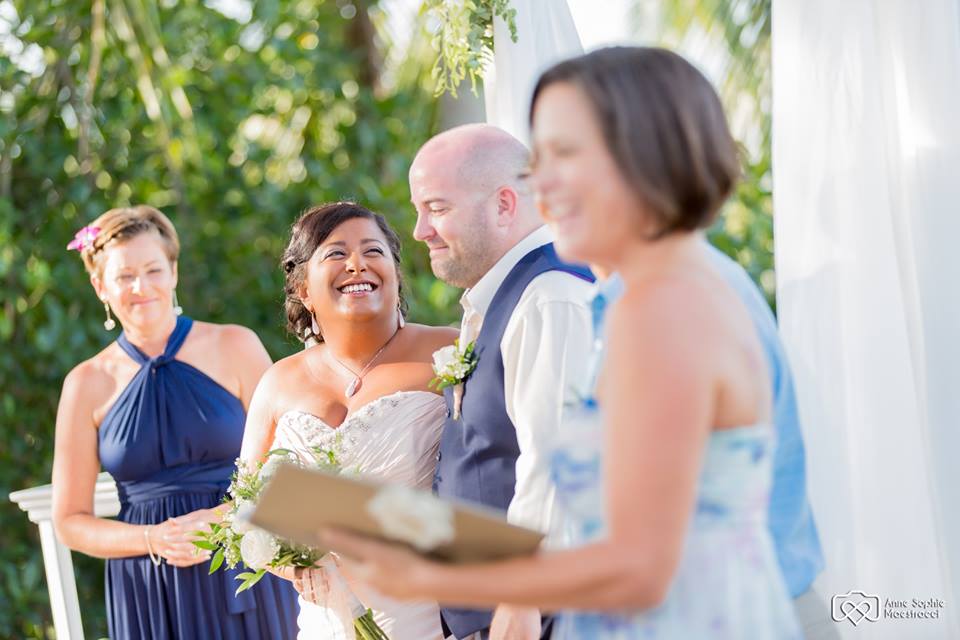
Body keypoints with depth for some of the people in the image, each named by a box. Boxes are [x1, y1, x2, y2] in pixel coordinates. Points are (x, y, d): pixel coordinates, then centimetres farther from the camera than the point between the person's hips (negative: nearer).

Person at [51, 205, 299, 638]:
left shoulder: (235, 347, -1)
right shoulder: (88, 384, 2)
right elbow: (71, 522, 4)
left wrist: (224, 518, -16)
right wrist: (153, 540, -11)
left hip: (246, 581, -1)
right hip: (149, 598, 1)